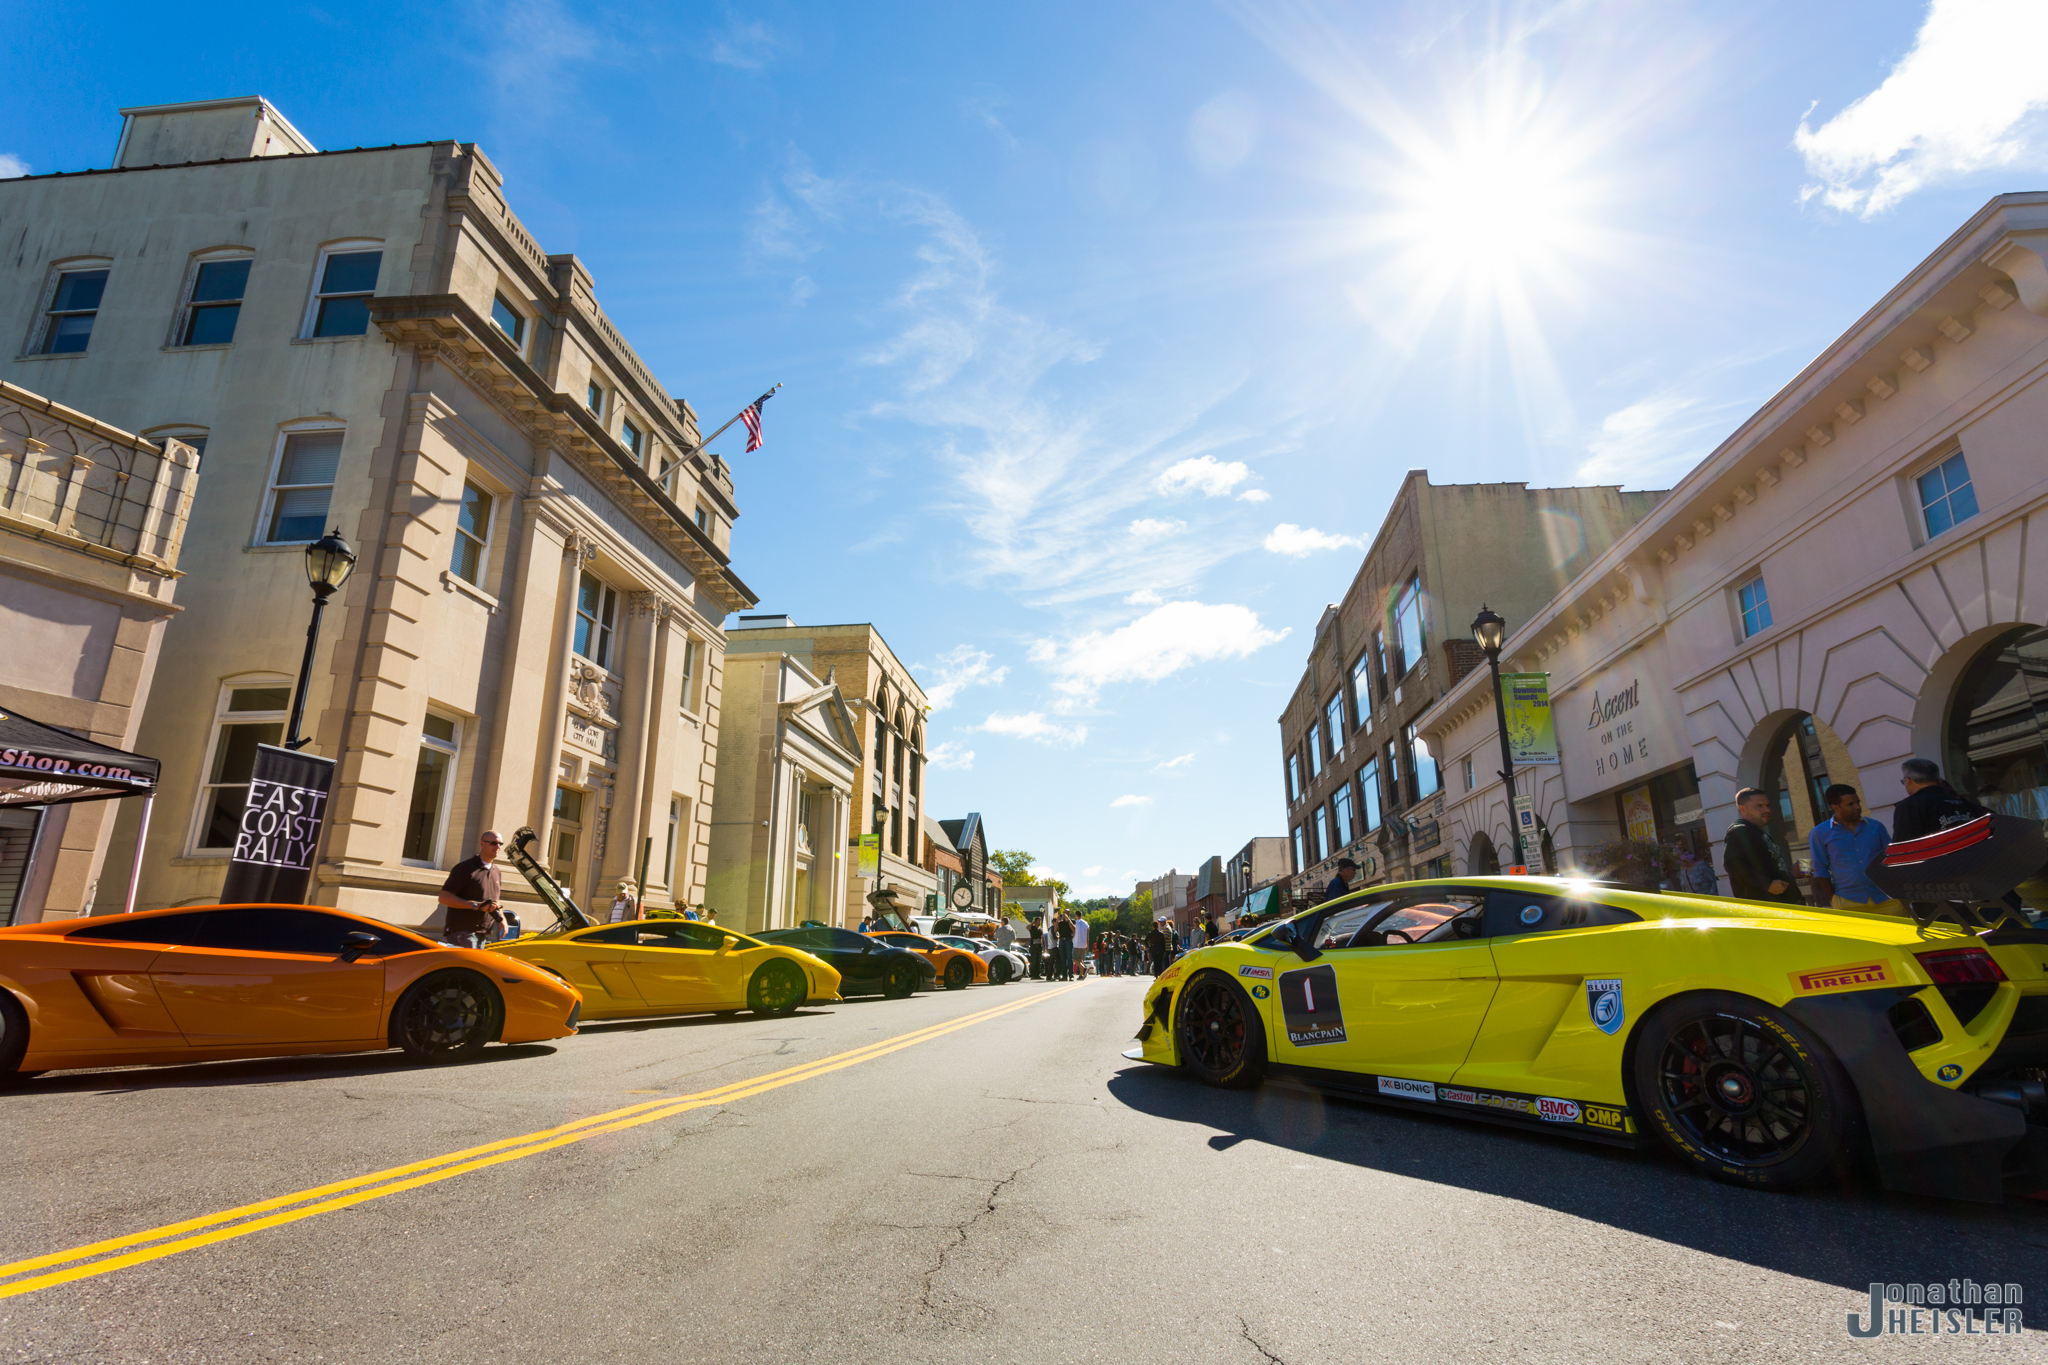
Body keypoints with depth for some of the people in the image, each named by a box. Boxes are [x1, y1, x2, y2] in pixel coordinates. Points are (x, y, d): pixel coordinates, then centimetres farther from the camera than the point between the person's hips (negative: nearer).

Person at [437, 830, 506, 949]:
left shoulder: (496, 871, 17)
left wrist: (501, 919, 9)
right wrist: (477, 905, -21)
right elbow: (444, 897, -14)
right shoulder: (465, 868, -7)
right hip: (462, 933, -7)